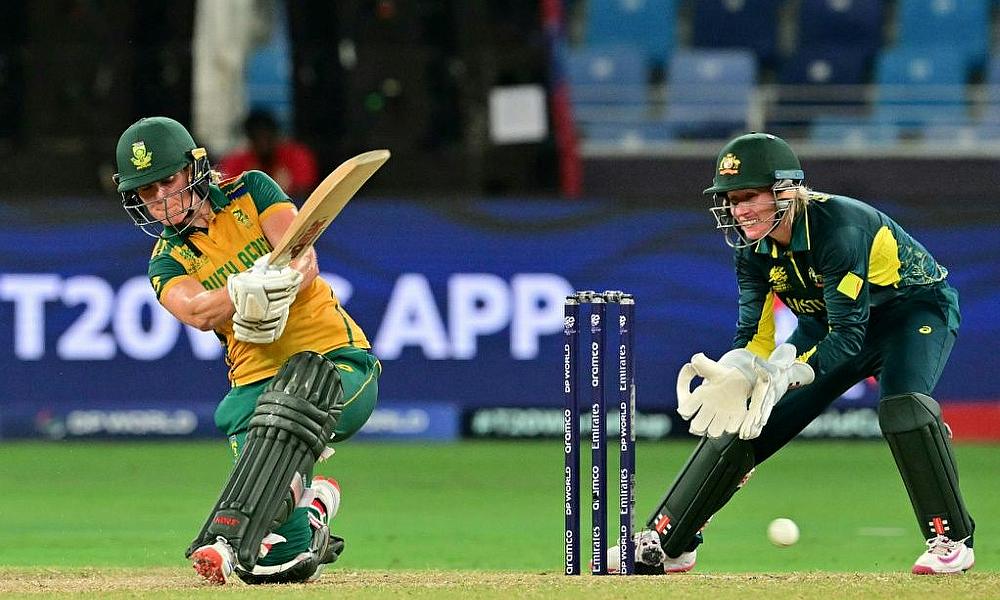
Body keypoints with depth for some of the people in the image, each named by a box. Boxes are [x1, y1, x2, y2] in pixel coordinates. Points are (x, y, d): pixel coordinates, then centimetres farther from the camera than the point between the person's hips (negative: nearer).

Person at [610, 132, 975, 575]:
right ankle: (664, 544, 8)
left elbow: (849, 336, -36)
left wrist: (783, 373, -49)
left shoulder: (839, 227, -34)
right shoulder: (753, 248, -14)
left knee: (902, 404, -36)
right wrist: (732, 376, -33)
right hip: (829, 323, 7)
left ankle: (951, 539, -23)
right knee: (739, 418, -2)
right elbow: (755, 335, -11)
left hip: (915, 310, -6)